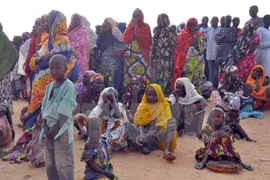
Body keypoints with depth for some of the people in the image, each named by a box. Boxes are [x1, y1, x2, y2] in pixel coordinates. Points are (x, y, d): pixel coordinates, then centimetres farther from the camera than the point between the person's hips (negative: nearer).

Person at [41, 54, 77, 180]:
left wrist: (56, 128, -15)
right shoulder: (49, 86, 10)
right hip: (48, 129, 7)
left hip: (62, 129, -7)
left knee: (63, 164, -4)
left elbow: (65, 111, -15)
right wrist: (45, 126, -3)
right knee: (49, 164, 15)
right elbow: (44, 108, 9)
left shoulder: (68, 86, -11)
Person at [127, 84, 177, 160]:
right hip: (145, 132, 1)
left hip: (158, 134, -1)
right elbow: (139, 122, -4)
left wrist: (151, 134, -28)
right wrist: (142, 134, -26)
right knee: (127, 125, -19)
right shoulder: (143, 106, 6)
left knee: (172, 121, -27)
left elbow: (165, 122, -13)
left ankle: (166, 150, -42)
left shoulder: (164, 105, 0)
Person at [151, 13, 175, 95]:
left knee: (166, 80, -2)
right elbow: (154, 47, 7)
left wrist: (171, 62, -7)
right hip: (158, 61, 4)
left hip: (166, 61, -4)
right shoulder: (157, 32, 7)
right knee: (158, 79, 7)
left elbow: (173, 48, -4)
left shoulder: (170, 33, -2)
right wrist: (153, 60, 3)